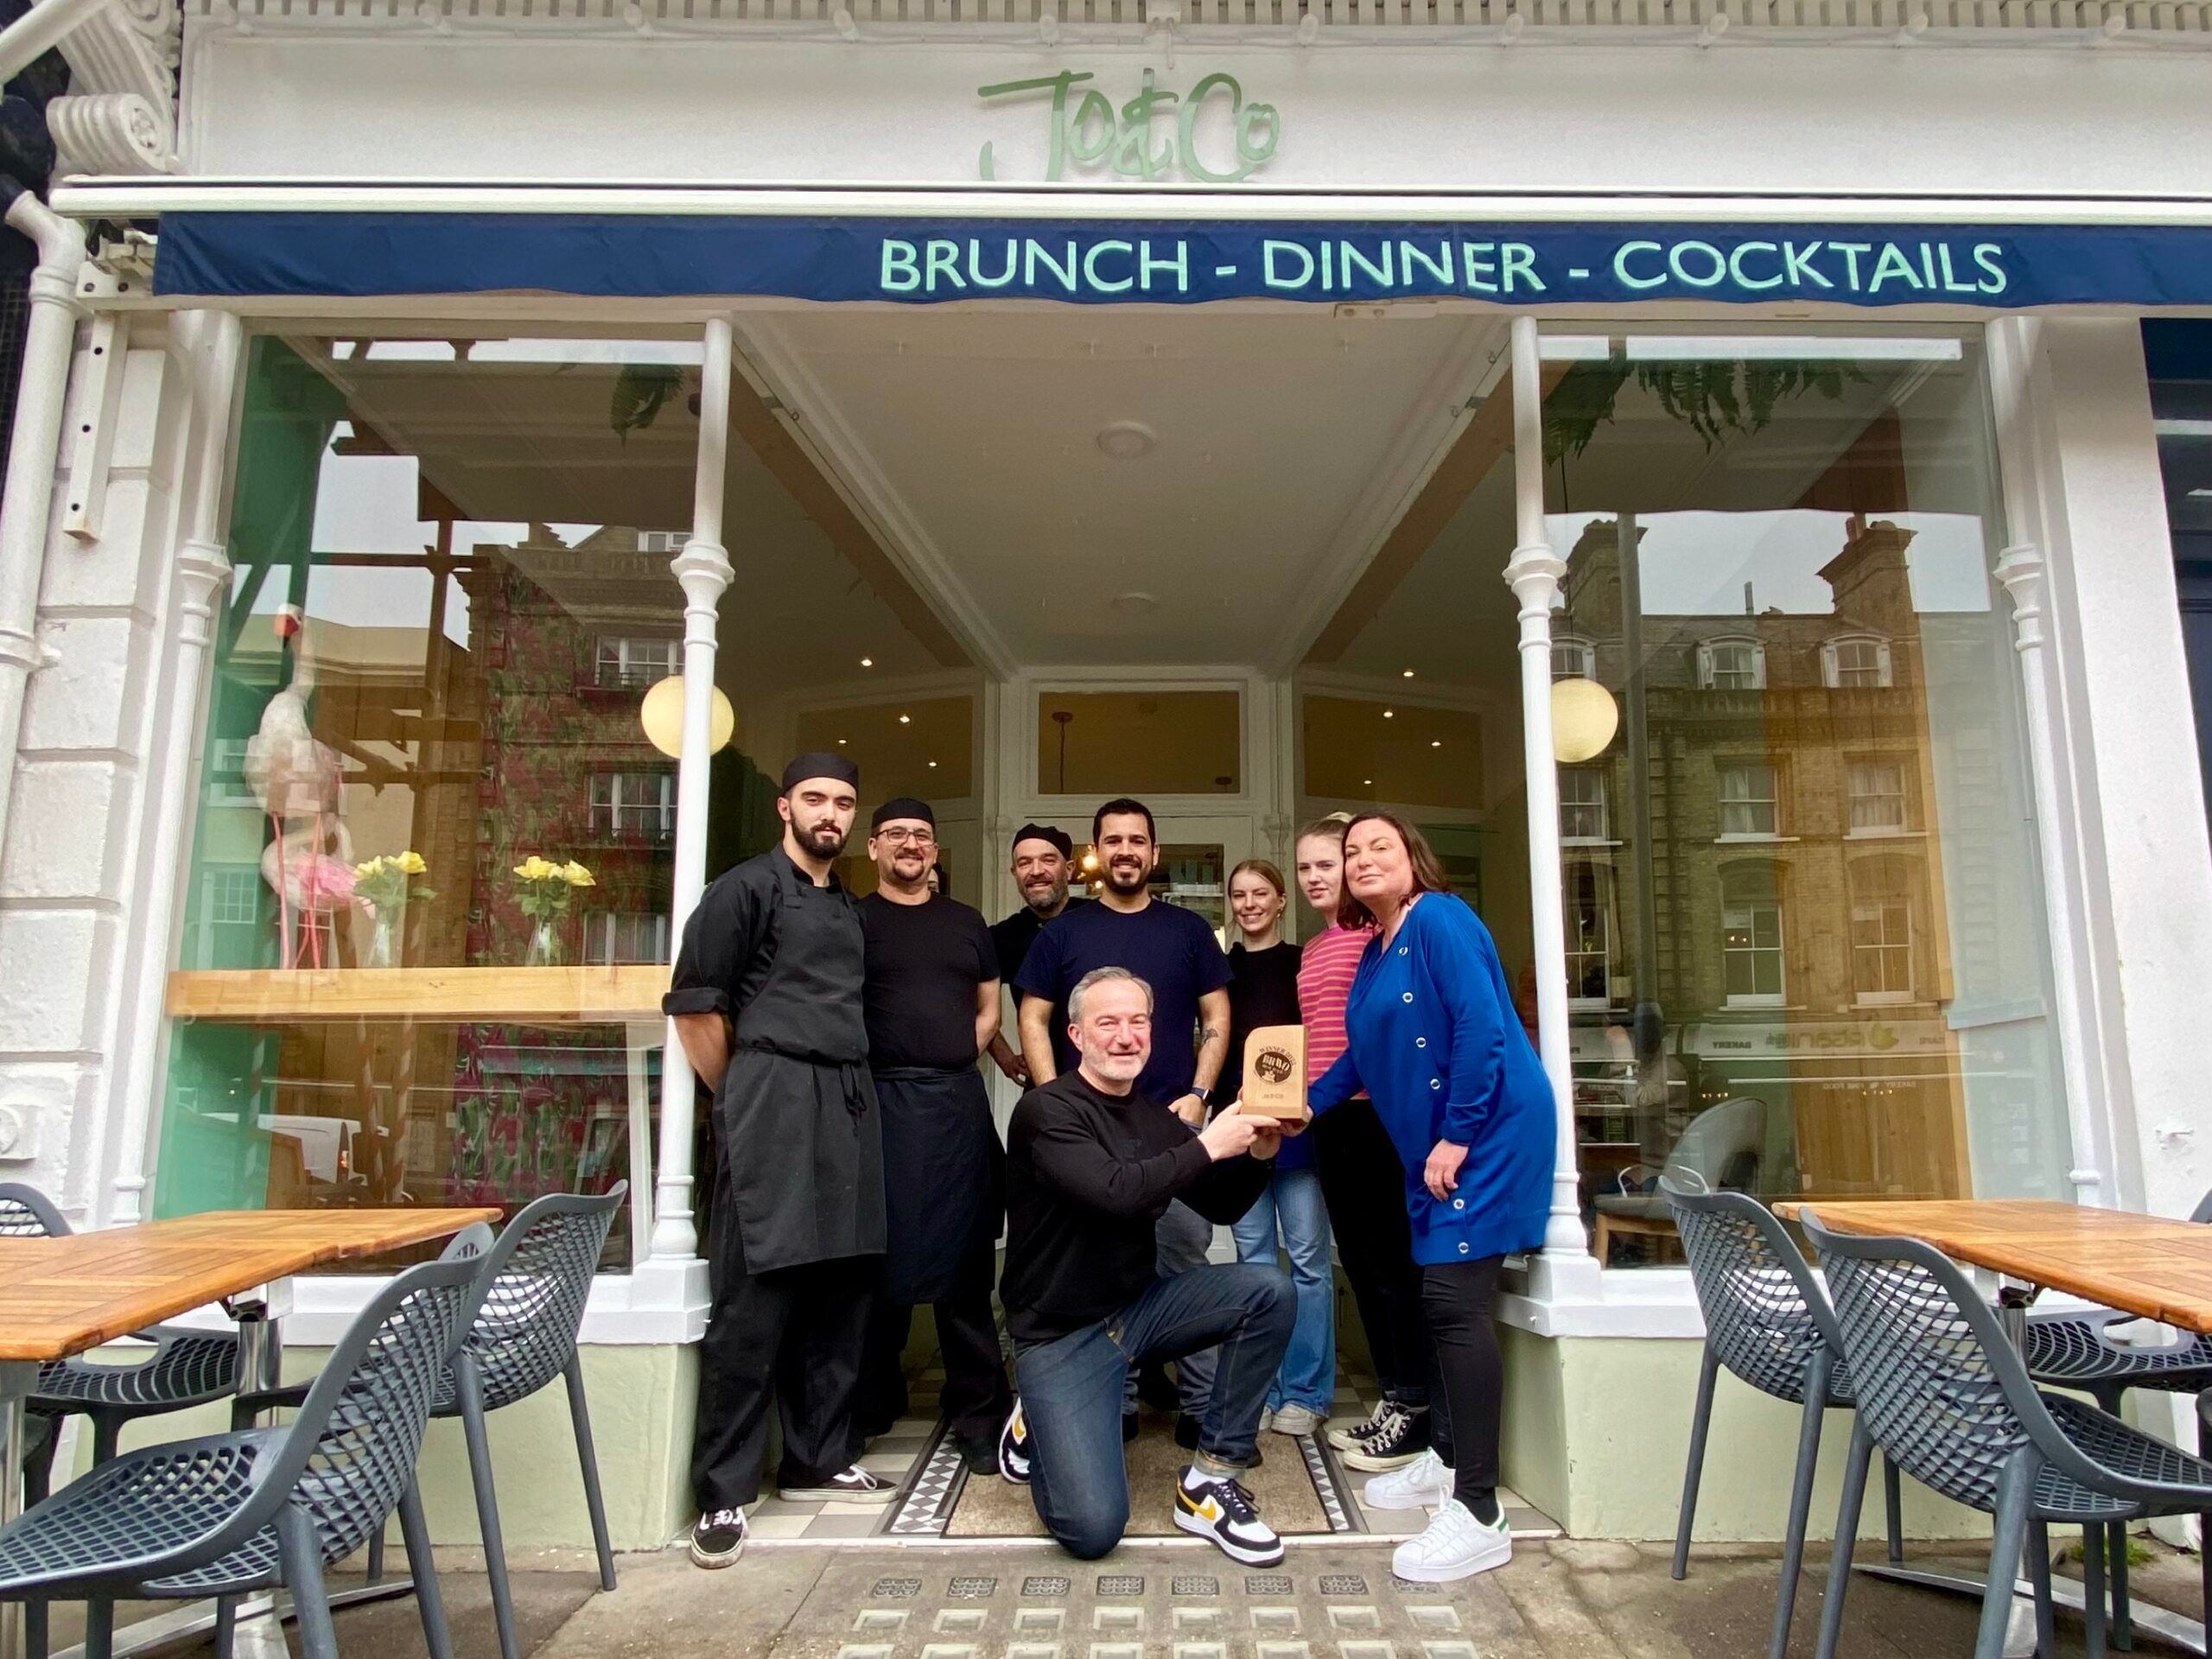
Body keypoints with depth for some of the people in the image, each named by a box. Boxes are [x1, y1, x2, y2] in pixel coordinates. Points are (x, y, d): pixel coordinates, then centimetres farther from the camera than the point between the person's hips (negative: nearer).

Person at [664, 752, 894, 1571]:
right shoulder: (745, 889, -1)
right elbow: (694, 1007, -5)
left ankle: (819, 1459, 23)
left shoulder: (848, 908, 20)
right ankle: (723, 1492, 3)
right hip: (772, 1101, -7)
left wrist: (846, 1086, 12)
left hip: (848, 1107, 7)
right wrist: (744, 1098, 0)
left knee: (839, 1294, 10)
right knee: (753, 1302, -6)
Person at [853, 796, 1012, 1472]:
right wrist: (866, 1071, -5)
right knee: (882, 1255, 2)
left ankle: (977, 1410, 14)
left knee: (966, 1258, 6)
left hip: (960, 1099, 3)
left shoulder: (965, 922, 17)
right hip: (882, 1099, -3)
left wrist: (955, 1061, 5)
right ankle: (870, 1404, 17)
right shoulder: (854, 920, 6)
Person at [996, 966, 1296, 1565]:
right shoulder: (1048, 1111, -16)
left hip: (1139, 1306, 6)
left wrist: (1257, 1155, -7)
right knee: (1093, 1528, -18)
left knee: (1269, 1292, -15)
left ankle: (1210, 1481, -4)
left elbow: (1221, 1207, 12)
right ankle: (1037, 1425, 16)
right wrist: (1206, 1146, -24)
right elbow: (1116, 1192, -31)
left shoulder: (1154, 1117, 5)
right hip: (1062, 1333, -6)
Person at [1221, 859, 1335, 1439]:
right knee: (1254, 1259, 7)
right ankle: (1259, 1389, 16)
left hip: (1298, 1123, -2)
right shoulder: (1221, 969, 12)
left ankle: (1305, 1393, 9)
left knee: (1307, 1255, -1)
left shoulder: (1302, 963, 5)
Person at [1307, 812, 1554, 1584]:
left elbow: (1482, 1028, -21)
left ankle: (1479, 1515, -5)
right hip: (1433, 1145, 9)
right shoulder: (1376, 950, 14)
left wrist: (1457, 1137, -20)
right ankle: (1446, 1460, 30)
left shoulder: (1439, 921, -14)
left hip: (1487, 1134, -9)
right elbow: (1366, 1054, 22)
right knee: (1441, 1301, 15)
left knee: (1456, 1302, -11)